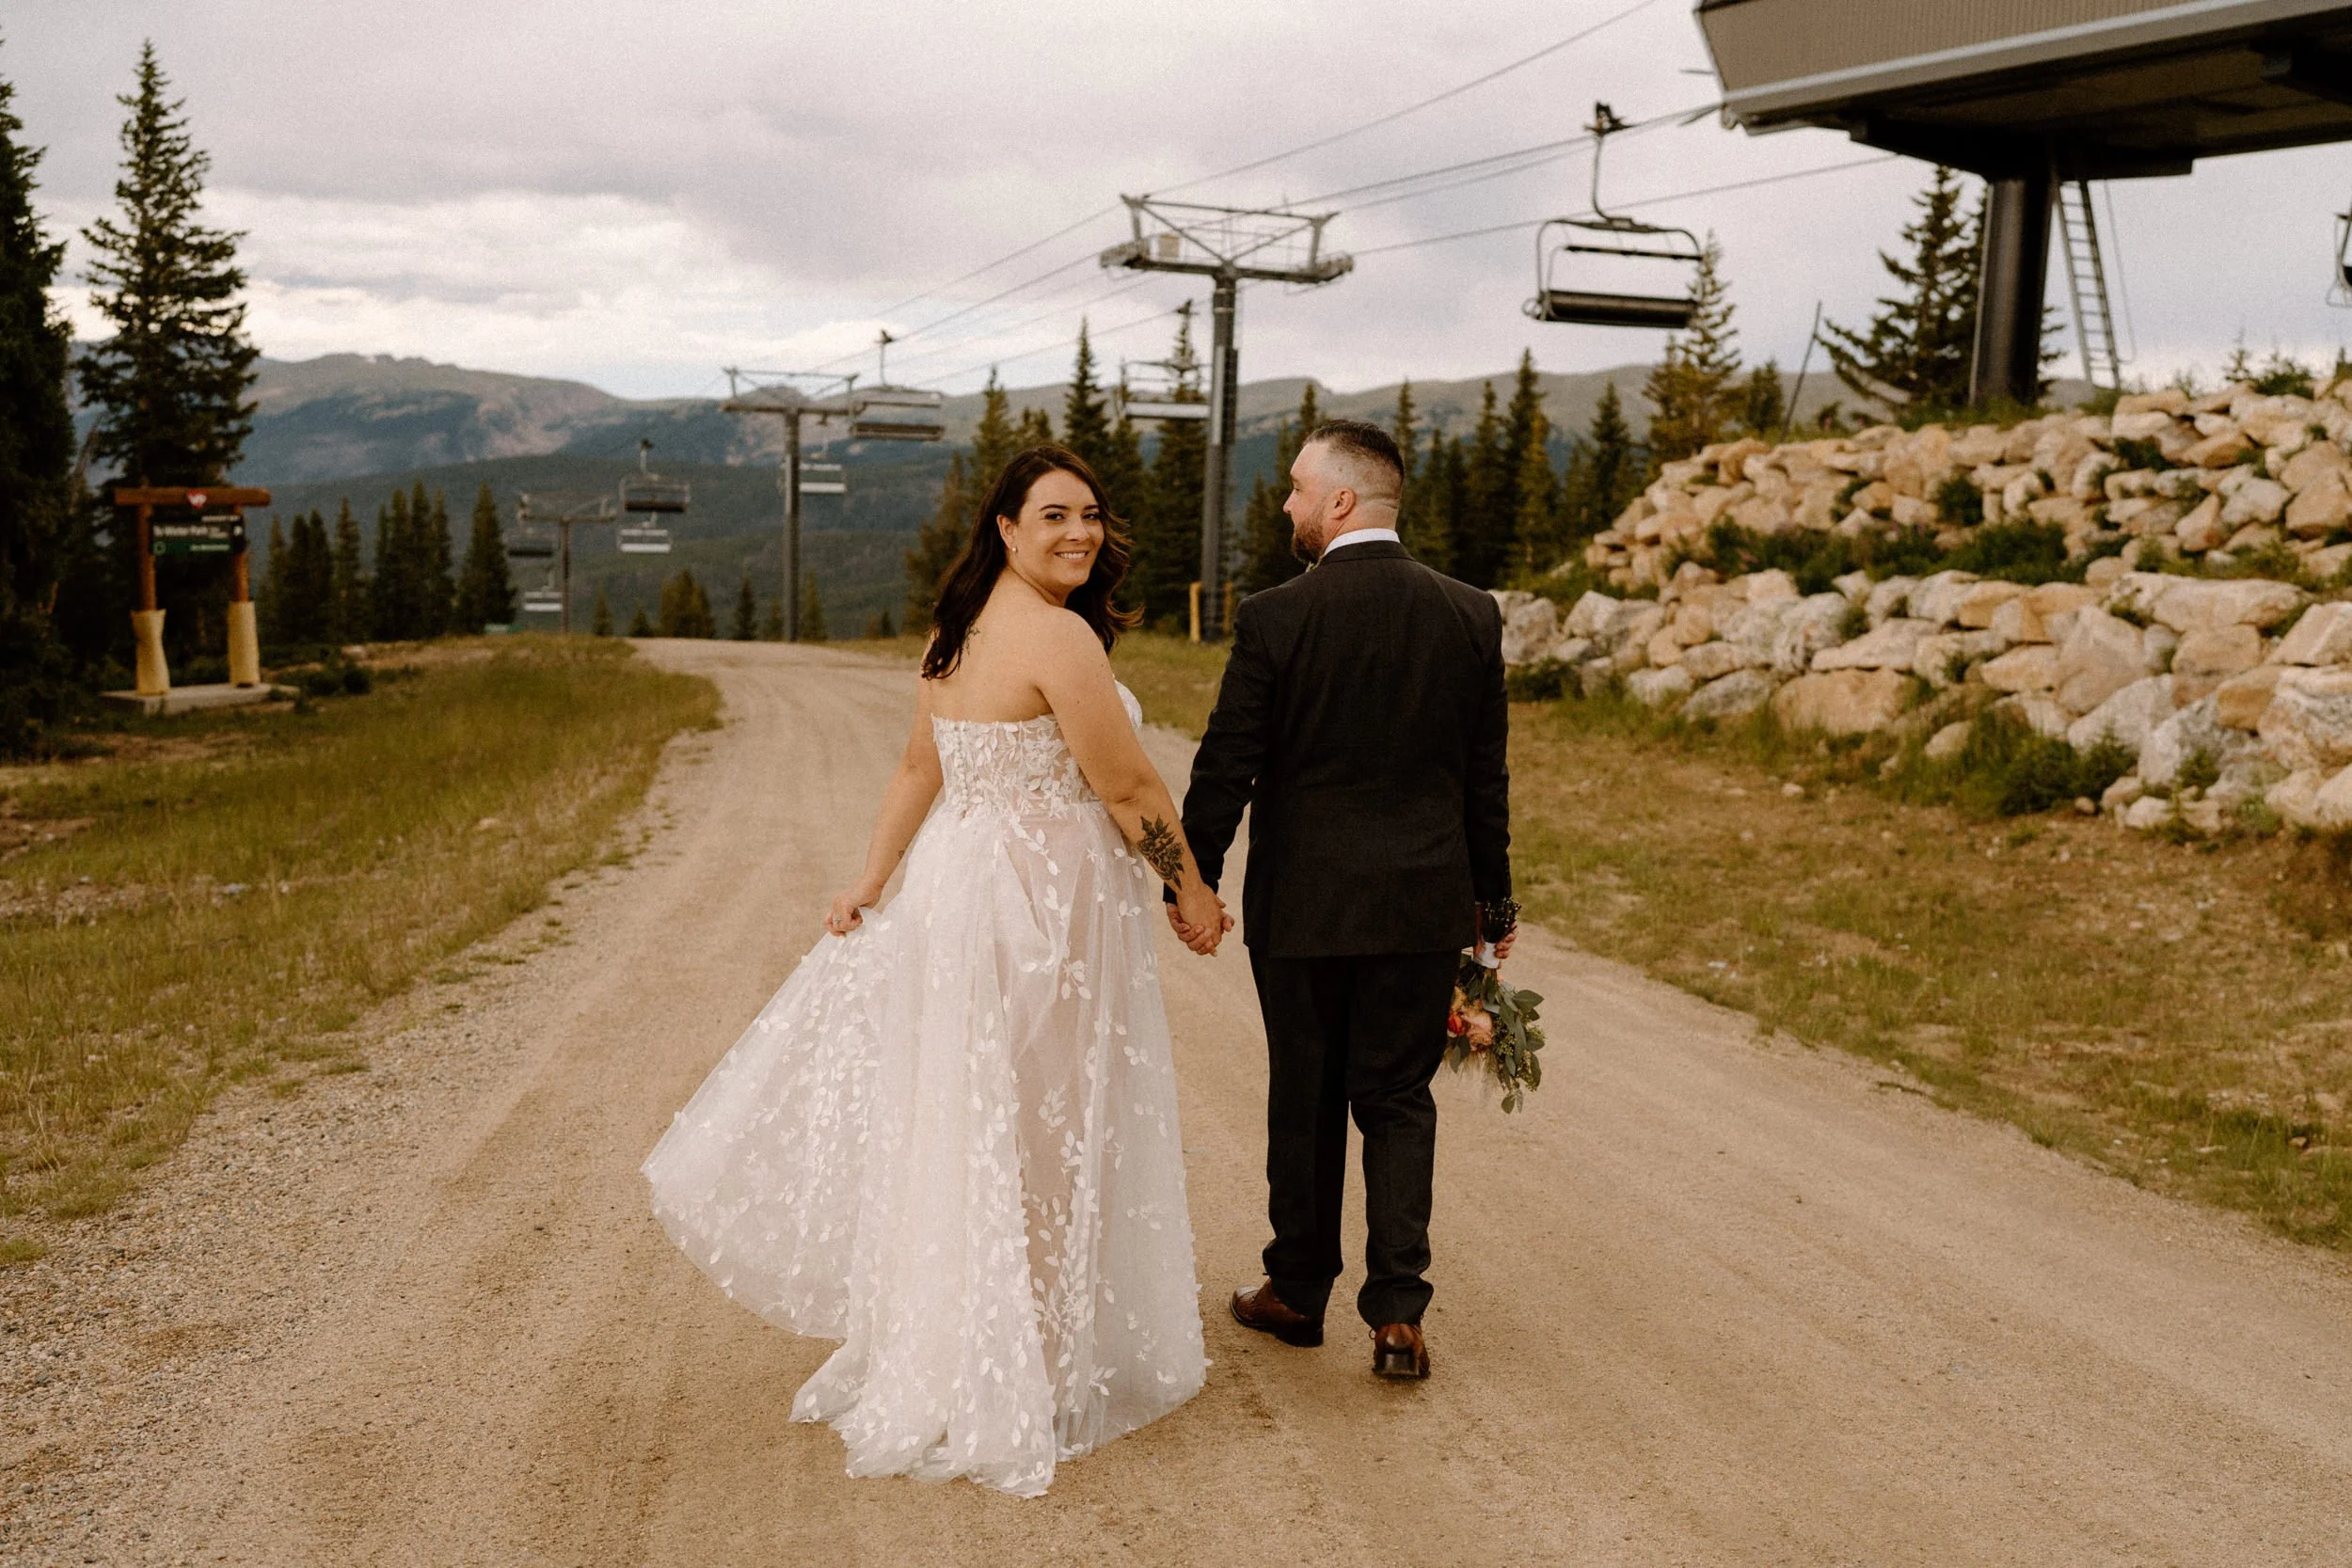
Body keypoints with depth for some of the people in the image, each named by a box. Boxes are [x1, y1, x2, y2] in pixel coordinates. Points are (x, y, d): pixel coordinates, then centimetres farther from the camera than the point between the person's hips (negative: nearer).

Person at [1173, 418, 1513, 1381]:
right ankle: (1397, 1312, 7)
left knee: (1304, 1102, 13)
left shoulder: (1275, 618, -12)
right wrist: (1493, 900, 13)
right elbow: (1487, 776, 4)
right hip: (1425, 905, 2)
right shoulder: (1470, 616, -1)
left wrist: (1192, 883, 4)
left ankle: (1298, 1292, 28)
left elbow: (1226, 767, -9)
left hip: (1302, 905, -2)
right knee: (1398, 1102, 12)